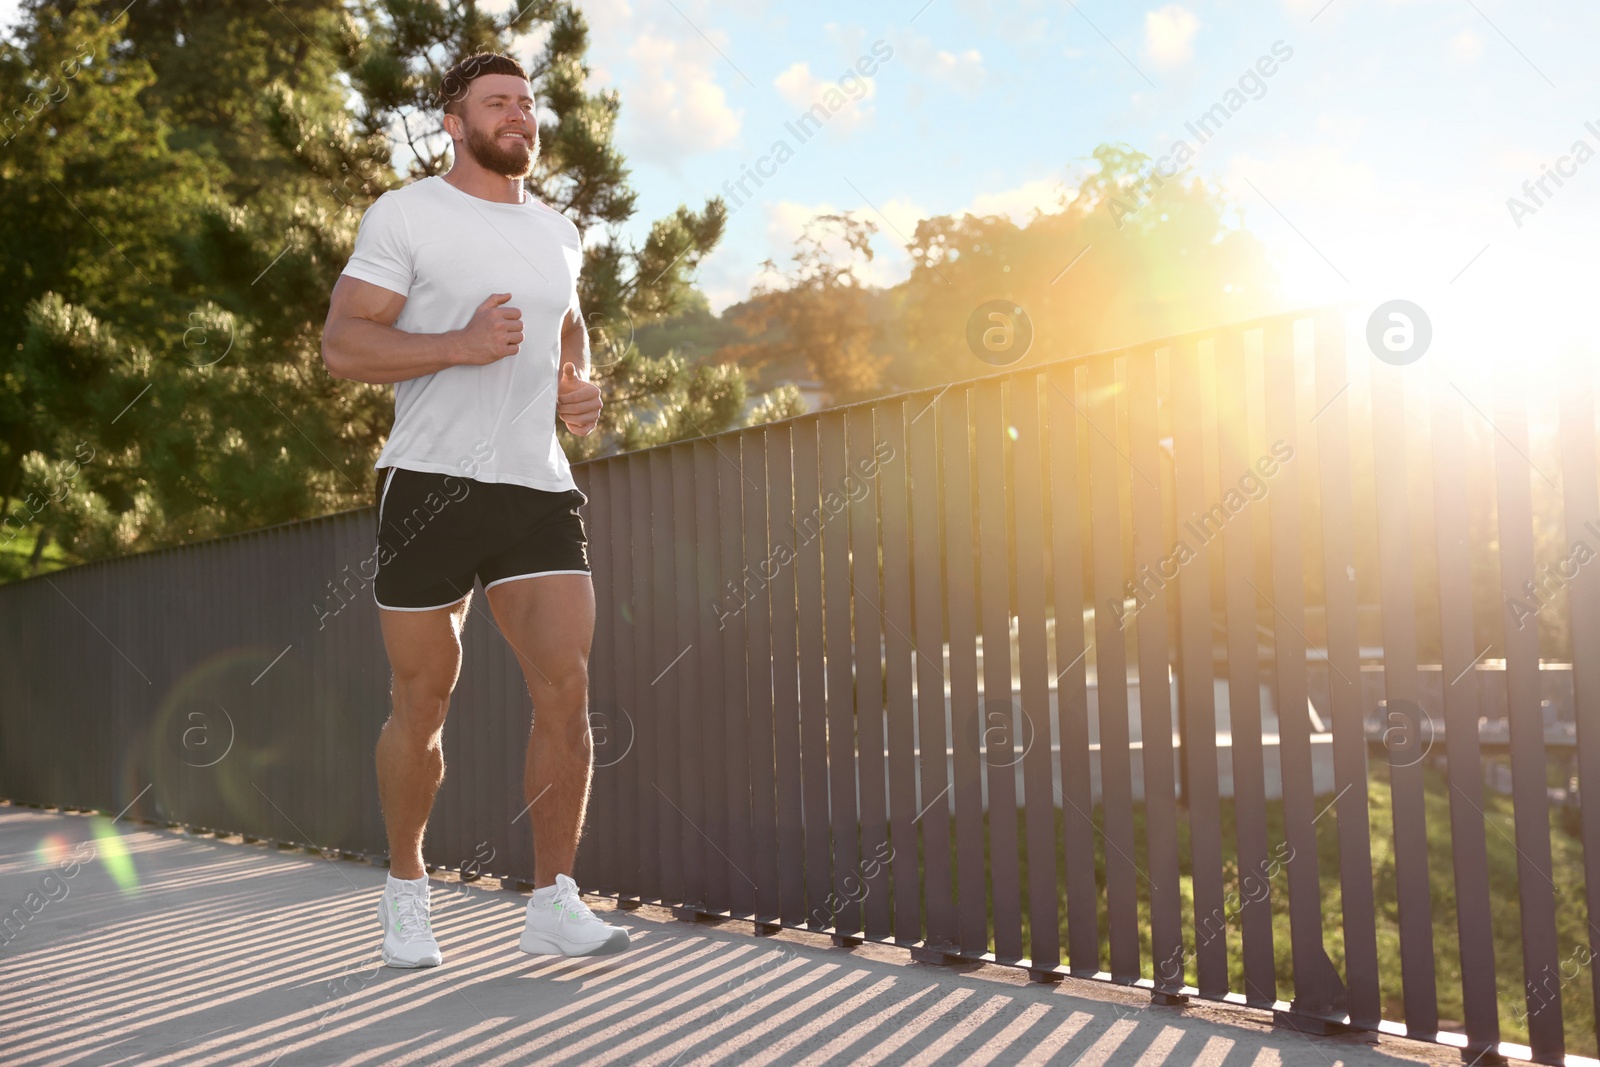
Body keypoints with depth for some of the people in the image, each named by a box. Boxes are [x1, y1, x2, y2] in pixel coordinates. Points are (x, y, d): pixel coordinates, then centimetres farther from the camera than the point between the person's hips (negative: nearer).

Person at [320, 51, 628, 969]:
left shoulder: (558, 231, 16)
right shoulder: (405, 216, 0)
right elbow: (343, 344, -7)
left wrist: (581, 385, 12)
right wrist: (461, 346, -21)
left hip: (540, 487, 4)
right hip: (432, 485, -4)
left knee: (568, 688, -7)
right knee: (424, 705, 6)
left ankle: (555, 903, 5)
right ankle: (407, 891, 28)